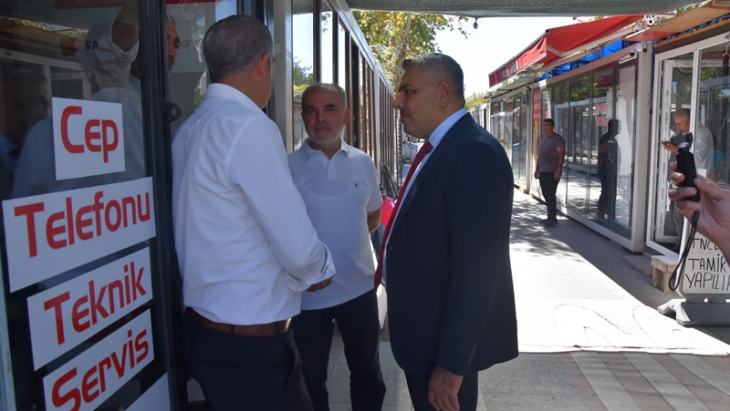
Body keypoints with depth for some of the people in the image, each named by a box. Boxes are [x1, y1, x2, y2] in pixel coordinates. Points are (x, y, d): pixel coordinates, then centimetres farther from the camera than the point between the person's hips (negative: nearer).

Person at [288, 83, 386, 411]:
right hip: (307, 294, -2)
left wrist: (348, 239, 3)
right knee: (311, 379, 17)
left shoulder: (363, 163, 1)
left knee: (367, 372, 21)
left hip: (359, 288, 3)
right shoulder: (287, 167, -10)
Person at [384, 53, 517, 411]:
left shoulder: (475, 153, -23)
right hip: (424, 332, 9)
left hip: (446, 341, -9)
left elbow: (476, 269, -27)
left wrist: (451, 364, -23)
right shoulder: (439, 148, 8)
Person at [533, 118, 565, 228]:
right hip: (543, 172, 8)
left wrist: (558, 171, -20)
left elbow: (561, 155, -14)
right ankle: (550, 217, 19)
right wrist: (537, 169, 16)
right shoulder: (543, 138, 16)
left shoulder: (558, 139, -9)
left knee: (550, 195, -8)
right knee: (546, 195, 10)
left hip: (553, 172, -8)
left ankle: (552, 219, -2)